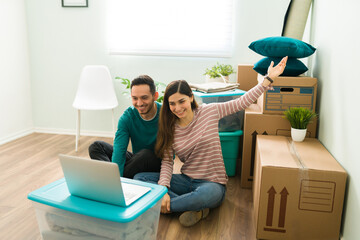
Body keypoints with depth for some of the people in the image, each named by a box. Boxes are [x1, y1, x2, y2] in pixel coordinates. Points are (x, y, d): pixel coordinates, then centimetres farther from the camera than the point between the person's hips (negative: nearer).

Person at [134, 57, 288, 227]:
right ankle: (194, 208, -21)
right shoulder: (170, 128, 1)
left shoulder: (209, 112, -3)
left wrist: (268, 78, -8)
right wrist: (163, 190, -20)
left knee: (208, 193, -42)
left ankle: (164, 207, -16)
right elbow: (167, 162, -4)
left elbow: (241, 102, -2)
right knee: (139, 178, -17)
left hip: (212, 183, -3)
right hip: (186, 181, 4)